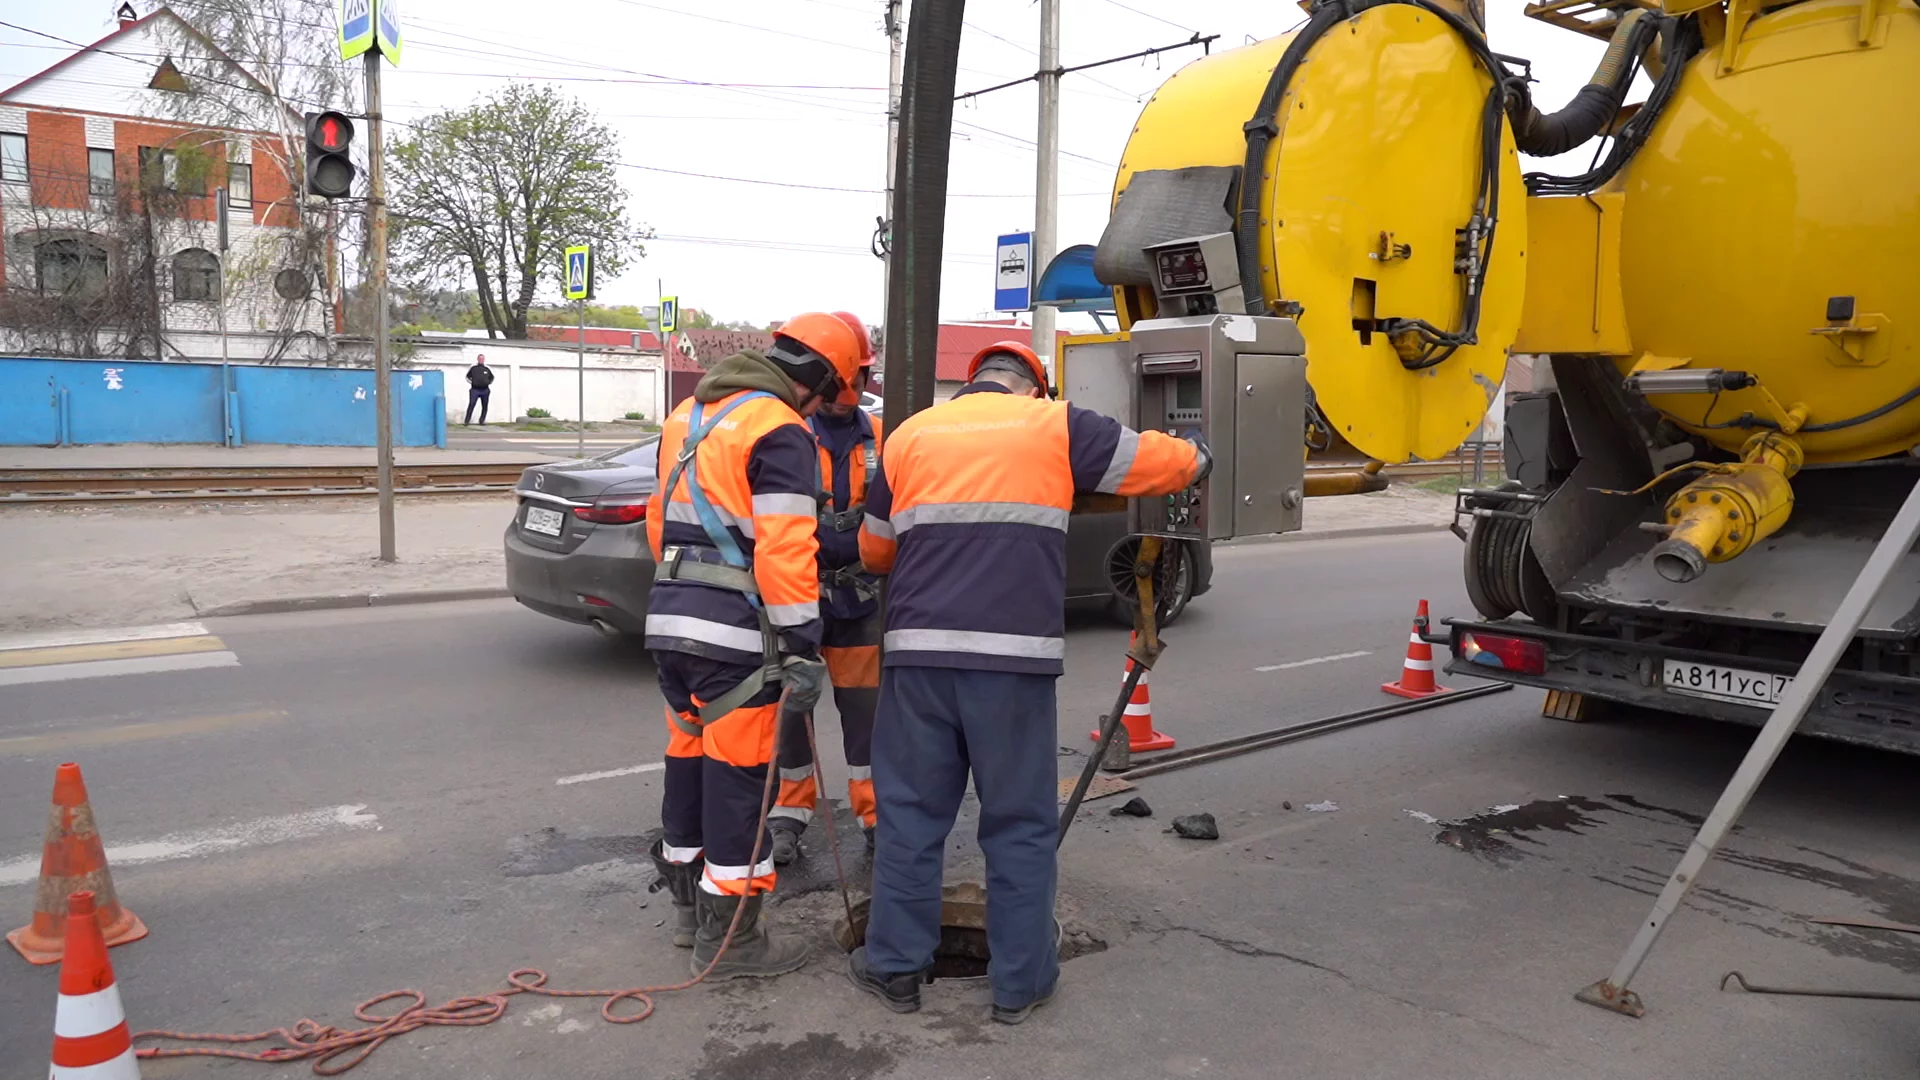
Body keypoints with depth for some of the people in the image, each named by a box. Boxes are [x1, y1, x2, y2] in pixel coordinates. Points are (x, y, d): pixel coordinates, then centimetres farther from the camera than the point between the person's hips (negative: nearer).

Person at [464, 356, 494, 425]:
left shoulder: (487, 368, 9)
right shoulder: (473, 367, 4)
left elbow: (492, 377, 25)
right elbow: (467, 376, 14)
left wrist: (489, 383, 10)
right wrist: (471, 382, 2)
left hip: (485, 390, 3)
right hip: (475, 390, -3)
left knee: (484, 407, 6)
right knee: (471, 405, -11)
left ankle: (482, 421, 17)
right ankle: (467, 421, -8)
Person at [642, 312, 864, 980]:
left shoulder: (688, 415, 18)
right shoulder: (780, 431, -11)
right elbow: (785, 548, -19)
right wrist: (803, 649, -17)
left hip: (668, 617, 9)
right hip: (734, 631, -9)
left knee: (689, 760, 19)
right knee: (738, 775, 0)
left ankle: (689, 906, 33)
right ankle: (730, 939, 9)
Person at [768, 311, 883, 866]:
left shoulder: (879, 439, 6)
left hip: (859, 597, 3)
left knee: (865, 709, 9)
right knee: (791, 706, 7)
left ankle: (877, 815, 20)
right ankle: (789, 816, 21)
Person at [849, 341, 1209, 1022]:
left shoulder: (910, 434, 15)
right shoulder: (1055, 426, 7)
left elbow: (874, 549, 23)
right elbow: (1161, 460, 14)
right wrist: (1197, 455, 37)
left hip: (918, 649, 3)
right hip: (1015, 653, -2)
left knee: (910, 814, 12)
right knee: (1020, 824, 9)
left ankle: (895, 968, 21)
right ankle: (1020, 983, 17)